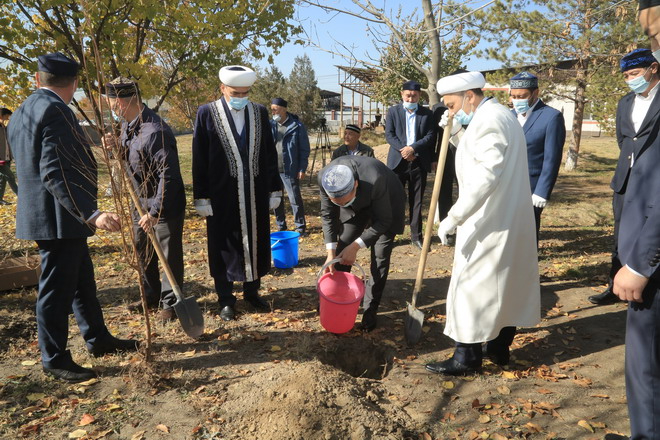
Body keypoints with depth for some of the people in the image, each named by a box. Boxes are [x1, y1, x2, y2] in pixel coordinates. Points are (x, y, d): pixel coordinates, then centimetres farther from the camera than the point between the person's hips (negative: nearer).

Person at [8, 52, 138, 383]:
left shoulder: (23, 112, 13)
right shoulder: (55, 111, -18)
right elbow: (54, 173, -27)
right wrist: (91, 214, -32)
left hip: (58, 217, 10)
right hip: (58, 217, -10)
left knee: (82, 280, 19)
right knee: (57, 288, 2)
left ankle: (98, 339, 32)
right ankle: (54, 359, 17)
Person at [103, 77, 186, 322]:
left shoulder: (155, 131, -26)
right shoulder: (126, 125, 4)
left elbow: (168, 175, -28)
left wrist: (154, 211, -27)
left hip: (165, 205, -10)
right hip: (140, 202, 10)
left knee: (170, 255, 4)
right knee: (141, 252, 20)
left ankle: (170, 302, 20)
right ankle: (151, 296, 37)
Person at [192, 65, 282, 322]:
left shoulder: (260, 113, 3)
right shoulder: (207, 113, -5)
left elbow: (270, 154, 7)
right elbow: (199, 160, -5)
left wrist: (275, 189, 6)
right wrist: (201, 198, -7)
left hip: (256, 193, 3)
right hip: (222, 195, -3)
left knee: (255, 243, 13)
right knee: (224, 247, 9)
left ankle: (252, 291, 32)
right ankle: (226, 299, 25)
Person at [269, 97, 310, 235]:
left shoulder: (297, 125, -4)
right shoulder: (270, 125, 5)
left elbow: (304, 149, -3)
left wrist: (302, 169, -7)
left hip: (289, 170, -4)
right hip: (272, 169, 4)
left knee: (295, 198, 0)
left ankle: (300, 226, 14)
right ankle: (281, 226, 25)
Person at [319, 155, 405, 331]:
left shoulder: (375, 181, -44)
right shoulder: (325, 178, -31)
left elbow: (383, 220, -28)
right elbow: (328, 214, -15)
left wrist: (356, 246, -31)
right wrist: (330, 252, -19)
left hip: (386, 206, -4)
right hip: (357, 206, 4)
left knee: (380, 258, -7)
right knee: (342, 250, 5)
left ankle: (370, 310, 7)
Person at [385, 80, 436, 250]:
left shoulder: (427, 114, 7)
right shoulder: (393, 111, 7)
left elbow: (430, 135, -1)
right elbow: (389, 134, -1)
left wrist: (413, 148, -15)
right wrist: (403, 150, -14)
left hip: (419, 162, 1)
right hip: (398, 161, -1)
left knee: (416, 201, 7)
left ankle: (416, 236, 14)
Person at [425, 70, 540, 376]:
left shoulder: (488, 121, -17)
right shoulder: (501, 115, 16)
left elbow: (486, 176, -27)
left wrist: (453, 217, -28)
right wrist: (456, 130, 8)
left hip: (489, 223, -11)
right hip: (511, 221, 11)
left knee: (472, 285, -2)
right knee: (506, 283, 15)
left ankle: (467, 357, 9)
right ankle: (500, 347, 28)